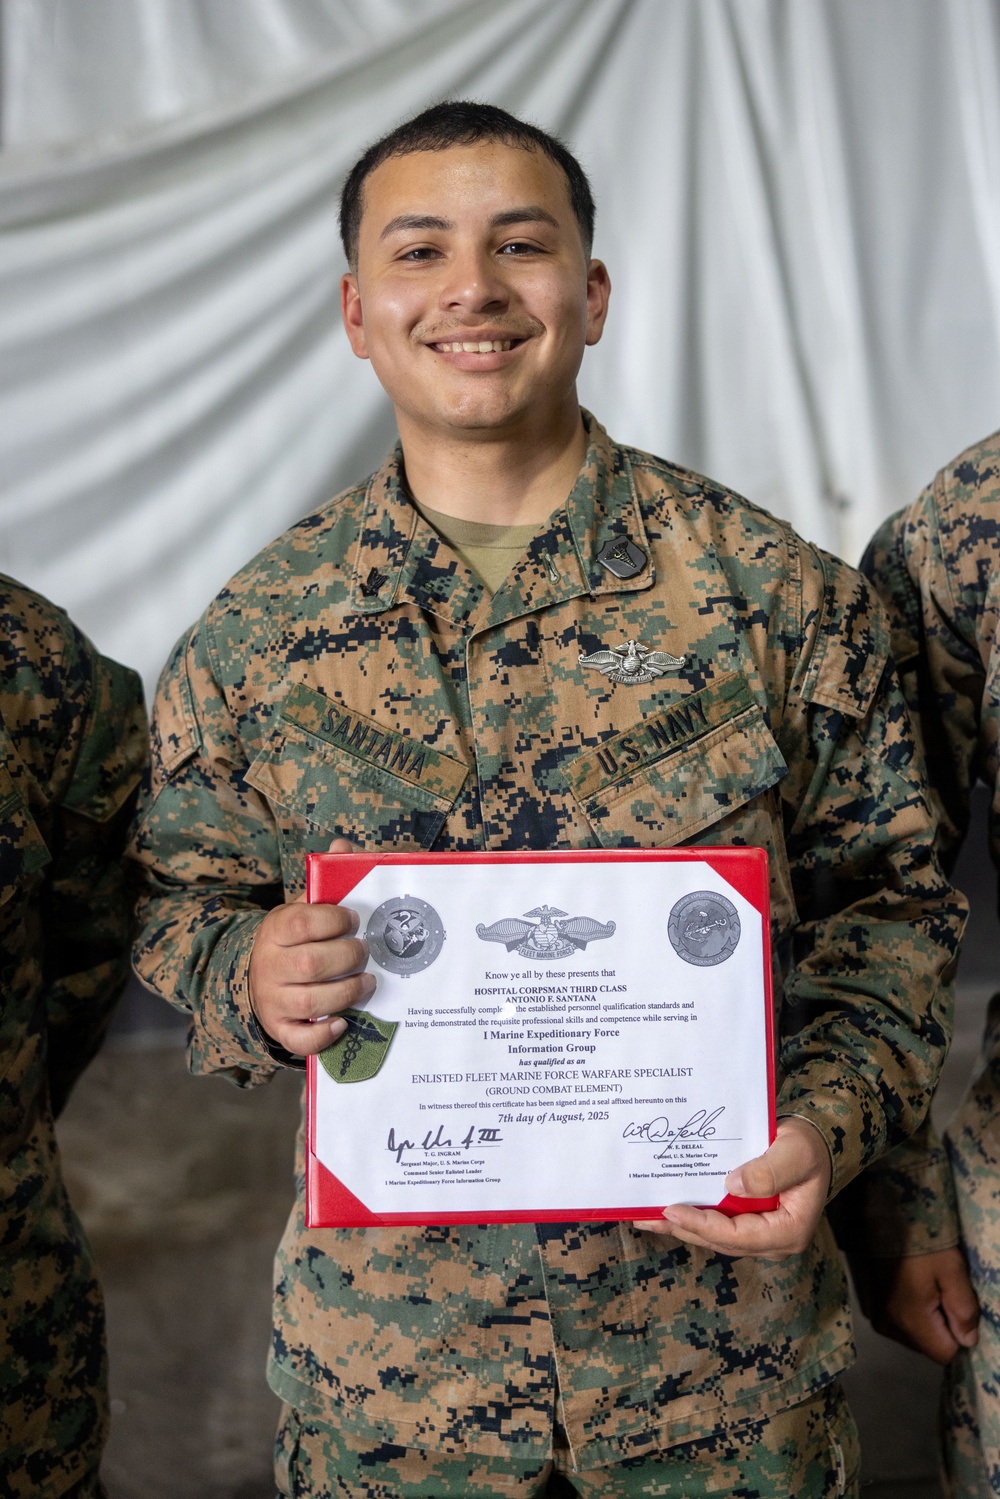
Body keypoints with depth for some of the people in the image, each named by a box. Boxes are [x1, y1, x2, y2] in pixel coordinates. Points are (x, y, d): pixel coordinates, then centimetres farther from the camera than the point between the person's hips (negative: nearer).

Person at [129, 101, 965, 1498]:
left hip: (724, 1306, 0)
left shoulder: (776, 588, -5)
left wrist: (833, 1119, -15)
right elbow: (183, 900, 6)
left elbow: (888, 894, 0)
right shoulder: (256, 633, -2)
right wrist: (250, 981, -15)